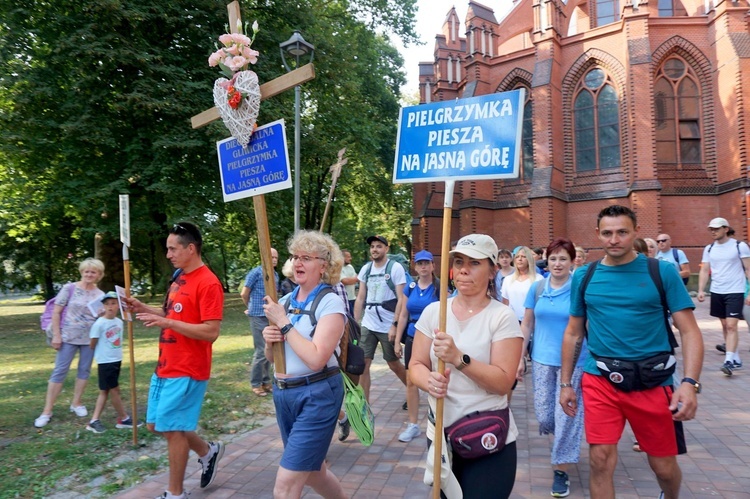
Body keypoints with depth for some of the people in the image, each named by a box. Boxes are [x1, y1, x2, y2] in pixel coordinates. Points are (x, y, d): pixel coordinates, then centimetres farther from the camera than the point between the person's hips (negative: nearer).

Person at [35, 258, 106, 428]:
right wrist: (56, 335, -9)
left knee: (84, 370, 10)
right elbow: (56, 312, -5)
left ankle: (76, 403, 26)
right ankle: (47, 411, 6)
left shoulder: (100, 295, 4)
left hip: (90, 339, 3)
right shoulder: (69, 289, -5)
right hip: (68, 337, -3)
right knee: (59, 371, -1)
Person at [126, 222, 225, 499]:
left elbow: (211, 332, -24)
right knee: (155, 425, 17)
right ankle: (208, 451, 35)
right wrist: (143, 308, 7)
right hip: (164, 367, 9)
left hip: (186, 372, -9)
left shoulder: (208, 283, -19)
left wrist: (166, 323, -27)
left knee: (171, 429, 2)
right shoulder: (179, 278, 10)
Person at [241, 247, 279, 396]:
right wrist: (252, 308, 9)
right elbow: (244, 293, -4)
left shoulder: (276, 275, 11)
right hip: (259, 317, -7)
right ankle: (256, 384, 9)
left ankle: (266, 381, 24)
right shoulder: (256, 272, -9)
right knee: (261, 351, -4)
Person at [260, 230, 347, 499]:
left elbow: (316, 358, -24)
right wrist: (269, 340, -8)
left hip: (317, 396, -7)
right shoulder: (286, 301, 7)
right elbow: (272, 358, 14)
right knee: (313, 472, 22)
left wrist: (284, 323, -19)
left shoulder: (331, 303, -13)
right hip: (283, 394, 7)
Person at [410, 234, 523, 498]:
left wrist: (458, 358, -31)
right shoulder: (433, 311, -1)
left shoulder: (502, 317, -12)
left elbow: (503, 382, -18)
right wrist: (429, 381, -22)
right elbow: (416, 365, 0)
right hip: (440, 433, 4)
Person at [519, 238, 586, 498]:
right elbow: (527, 325, 7)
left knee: (566, 415, 2)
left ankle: (561, 471, 19)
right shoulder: (537, 288, 2)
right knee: (543, 415, 10)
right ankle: (565, 443, 43)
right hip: (542, 360, 3)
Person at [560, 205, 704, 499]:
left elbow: (689, 331, -5)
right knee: (600, 461, -4)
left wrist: (690, 382, -19)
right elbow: (573, 334, 10)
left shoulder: (662, 272, -4)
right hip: (599, 380, 1)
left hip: (652, 381, -1)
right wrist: (565, 383, 10)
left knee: (664, 466, 14)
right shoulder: (584, 276, 3)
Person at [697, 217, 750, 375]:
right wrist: (701, 290, -3)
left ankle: (729, 361, -12)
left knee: (731, 326, -12)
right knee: (725, 325, 10)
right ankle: (736, 358, 22)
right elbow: (704, 271, 9)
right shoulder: (709, 249, 8)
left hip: (735, 292, -5)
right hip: (716, 292, 5)